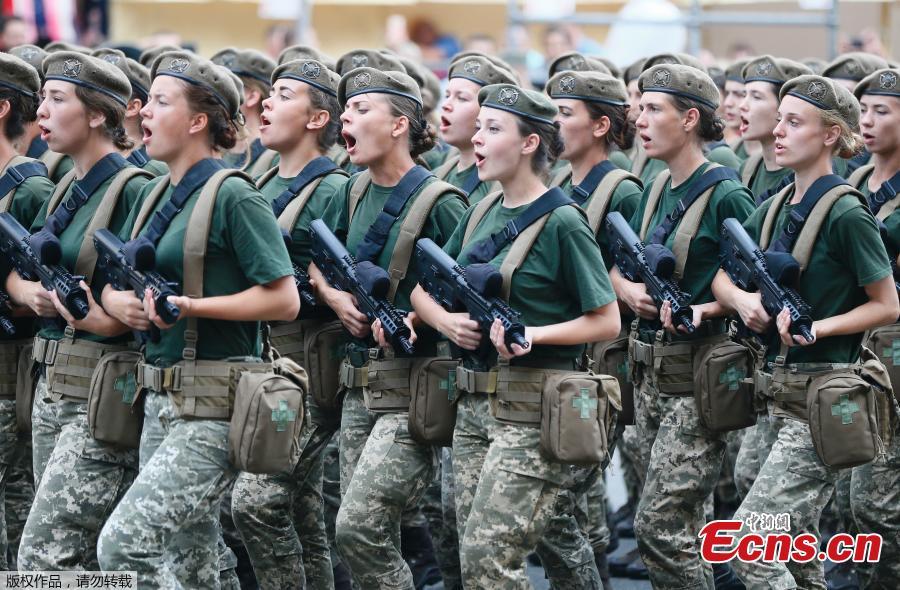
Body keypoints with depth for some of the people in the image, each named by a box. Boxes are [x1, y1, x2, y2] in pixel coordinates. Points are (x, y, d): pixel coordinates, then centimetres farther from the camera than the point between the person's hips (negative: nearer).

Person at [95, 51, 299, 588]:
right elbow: (113, 282, 21)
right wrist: (122, 303, -2)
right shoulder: (157, 195, 13)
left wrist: (191, 306, -22)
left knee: (124, 543, -17)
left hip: (213, 410, -9)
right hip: (161, 398, 9)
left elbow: (284, 300, -16)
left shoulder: (234, 196, -12)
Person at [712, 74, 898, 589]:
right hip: (782, 388, 8)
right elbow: (723, 276, 19)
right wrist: (743, 300, -3)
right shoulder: (774, 209, 9)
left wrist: (817, 327, -20)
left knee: (750, 539, -15)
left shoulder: (846, 214, -13)